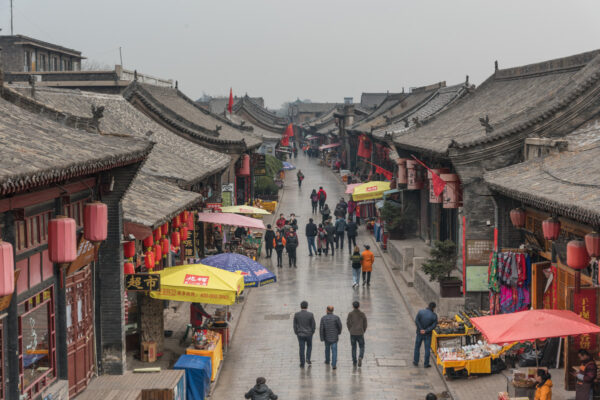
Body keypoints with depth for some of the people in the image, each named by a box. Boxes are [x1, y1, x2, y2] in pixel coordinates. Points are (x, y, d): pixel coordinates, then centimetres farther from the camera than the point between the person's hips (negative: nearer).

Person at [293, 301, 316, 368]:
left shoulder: (296, 315, -7)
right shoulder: (310, 314, -11)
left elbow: (295, 325, -2)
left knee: (302, 349, 8)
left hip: (300, 335, 1)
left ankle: (302, 364, 9)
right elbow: (313, 325, -7)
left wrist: (296, 333, 11)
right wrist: (312, 332, 10)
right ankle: (308, 358, 9)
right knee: (309, 346, 24)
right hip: (309, 334, -1)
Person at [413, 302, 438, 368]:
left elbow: (416, 321, -16)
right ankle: (426, 364, 14)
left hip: (419, 333, 1)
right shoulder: (434, 315, -12)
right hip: (428, 334, -1)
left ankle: (416, 362, 22)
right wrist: (426, 331, -17)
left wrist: (421, 329, -15)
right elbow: (434, 325, -15)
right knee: (427, 348, 9)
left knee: (417, 347, 15)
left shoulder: (420, 312, -10)